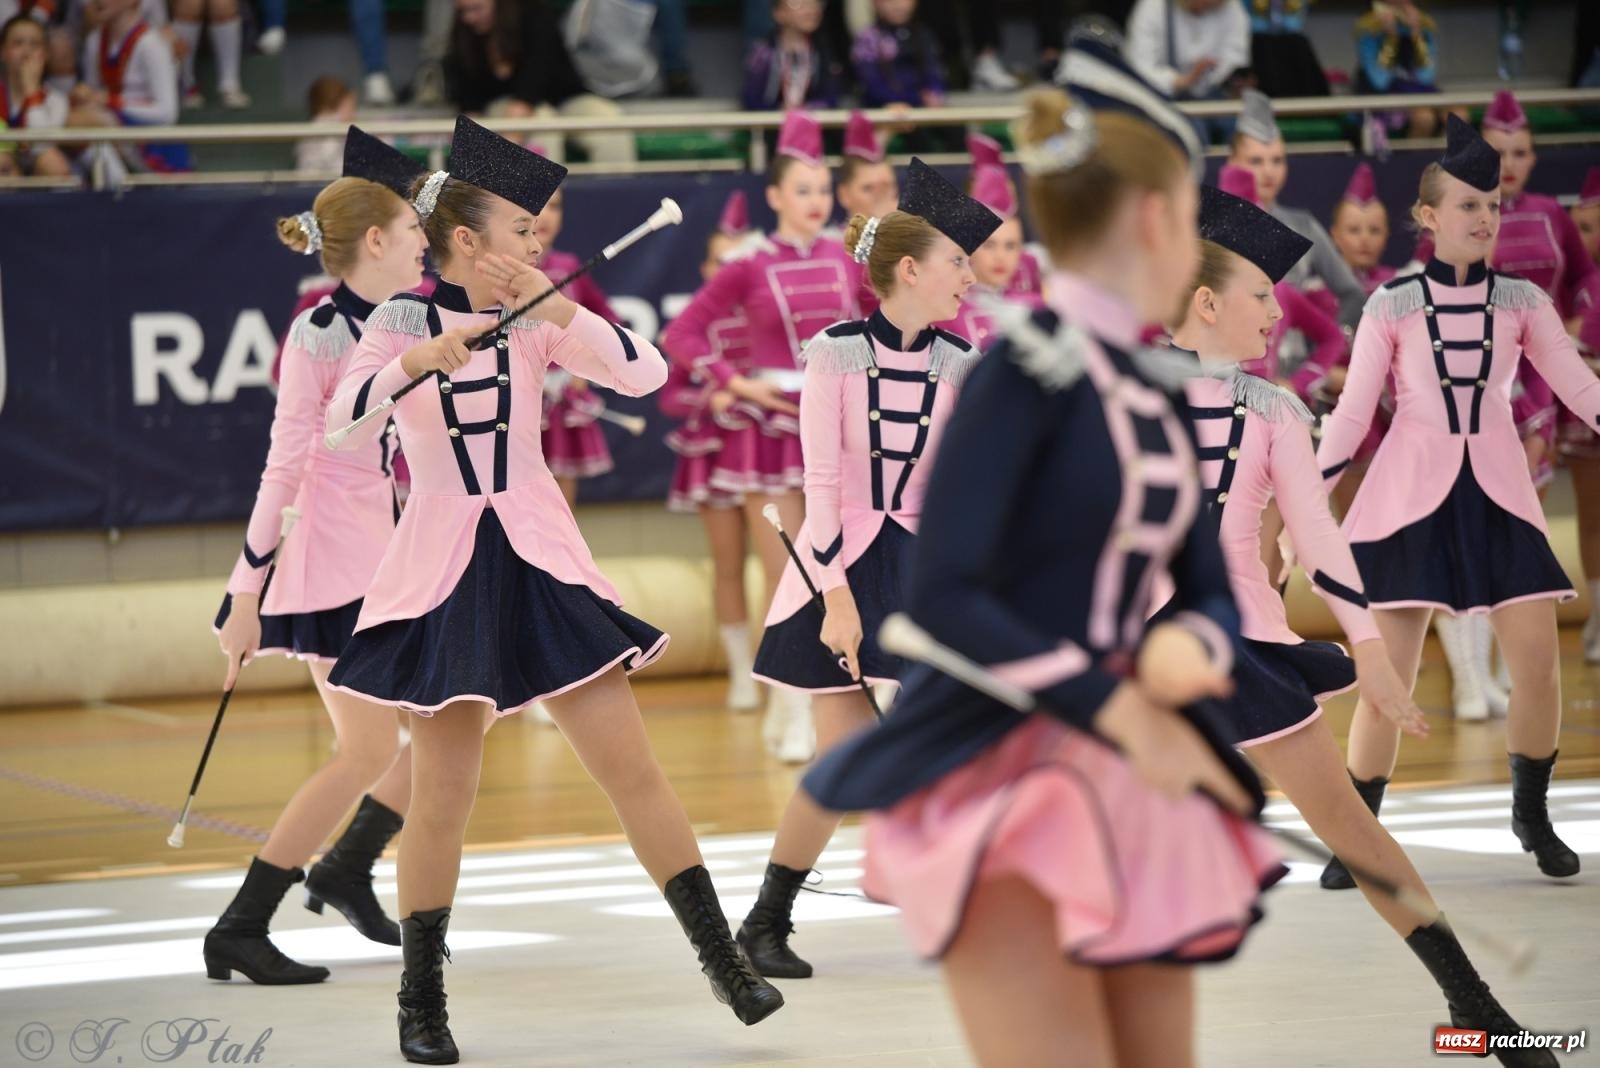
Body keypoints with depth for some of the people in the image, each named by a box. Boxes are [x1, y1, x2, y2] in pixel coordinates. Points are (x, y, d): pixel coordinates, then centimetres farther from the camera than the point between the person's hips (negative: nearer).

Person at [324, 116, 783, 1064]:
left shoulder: (538, 320, 3)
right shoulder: (405, 320, -2)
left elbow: (645, 373, -9)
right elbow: (342, 417, -17)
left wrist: (554, 304, -16)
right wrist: (421, 359, -31)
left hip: (542, 561, 2)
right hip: (446, 569, -2)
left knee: (632, 767, 0)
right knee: (442, 793, -1)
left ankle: (725, 960, 6)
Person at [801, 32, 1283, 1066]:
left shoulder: (1156, 391, 11)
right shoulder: (1029, 368, -12)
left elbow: (1212, 594, 13)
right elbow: (942, 594, -19)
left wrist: (1192, 648, -11)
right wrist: (1122, 711, -18)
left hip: (1126, 777, 8)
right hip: (1002, 777, -8)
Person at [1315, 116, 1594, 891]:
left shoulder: (1522, 303, 5)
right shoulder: (1391, 307, 0)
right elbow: (1351, 414, 1)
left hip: (1497, 497, 2)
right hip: (1412, 498, -2)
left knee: (1537, 661, -7)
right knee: (1387, 677, -5)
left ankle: (1531, 814, 14)